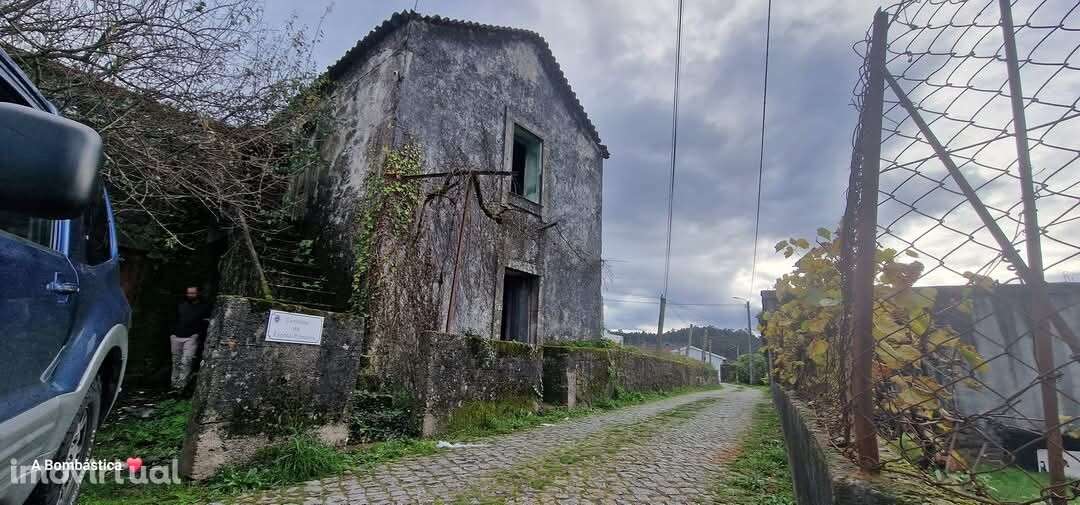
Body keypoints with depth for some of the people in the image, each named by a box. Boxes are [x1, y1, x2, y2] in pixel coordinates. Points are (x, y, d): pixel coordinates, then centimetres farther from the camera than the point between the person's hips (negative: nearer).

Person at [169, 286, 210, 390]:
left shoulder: (204, 307, 2)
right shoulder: (181, 305, 14)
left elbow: (205, 323, -2)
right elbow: (174, 320, 21)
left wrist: (199, 334, -12)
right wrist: (172, 333, 16)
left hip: (191, 337, -4)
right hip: (176, 336, 5)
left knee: (186, 361, -13)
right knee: (176, 361, 10)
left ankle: (182, 383, -13)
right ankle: (174, 381, 20)